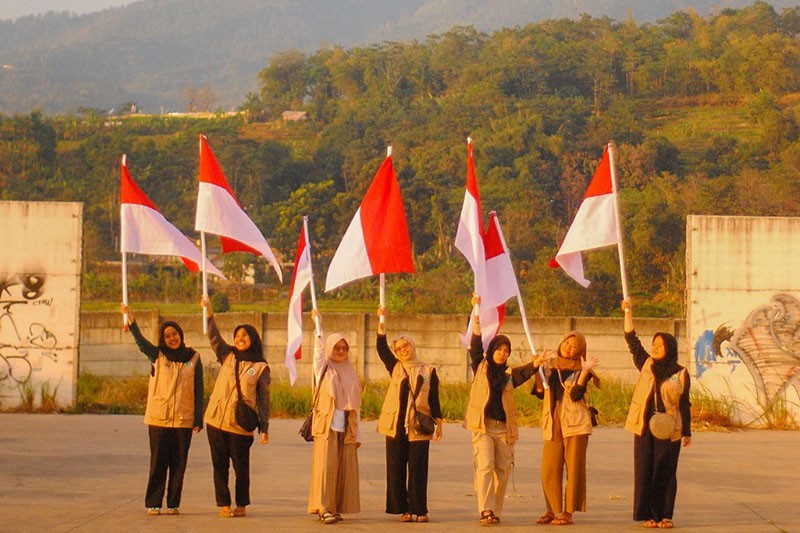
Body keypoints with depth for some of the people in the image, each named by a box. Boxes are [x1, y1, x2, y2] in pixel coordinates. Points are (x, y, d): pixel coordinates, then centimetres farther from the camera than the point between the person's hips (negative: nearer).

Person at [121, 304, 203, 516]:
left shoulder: (193, 359, 6)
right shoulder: (157, 356, 5)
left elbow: (198, 391, 6)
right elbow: (140, 341, -12)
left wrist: (198, 419, 0)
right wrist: (130, 320, -29)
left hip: (183, 419, 1)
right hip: (158, 418, -1)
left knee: (179, 463, 4)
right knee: (158, 462, 1)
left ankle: (173, 504, 12)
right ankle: (153, 504, 5)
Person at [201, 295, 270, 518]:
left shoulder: (261, 367, 2)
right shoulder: (227, 356, 11)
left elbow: (263, 398, 2)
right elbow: (214, 337, 1)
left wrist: (264, 427, -1)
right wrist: (209, 313, -11)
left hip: (240, 424, -3)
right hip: (216, 420, 3)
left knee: (241, 467, 3)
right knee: (219, 465, 5)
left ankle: (241, 505, 15)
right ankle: (224, 505, 11)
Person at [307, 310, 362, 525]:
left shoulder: (351, 373, 16)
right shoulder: (324, 369, 7)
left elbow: (356, 406, 16)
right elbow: (319, 350, -10)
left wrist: (357, 433, 12)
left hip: (346, 428, 4)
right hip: (327, 426, -4)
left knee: (345, 468, 0)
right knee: (325, 466, -11)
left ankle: (337, 507, 6)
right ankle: (324, 508, -13)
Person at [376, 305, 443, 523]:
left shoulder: (428, 371, 7)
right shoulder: (395, 368, 11)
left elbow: (434, 399, 8)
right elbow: (381, 347, 2)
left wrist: (438, 422, 0)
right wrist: (382, 321, -7)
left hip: (419, 427, -2)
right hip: (396, 425, 2)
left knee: (417, 470, -2)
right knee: (396, 469, 1)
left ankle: (419, 510, 2)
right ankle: (403, 509, 6)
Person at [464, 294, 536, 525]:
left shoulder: (510, 374, 12)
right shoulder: (481, 367, 8)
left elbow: (525, 373, -5)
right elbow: (475, 343, 0)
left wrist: (535, 365, -27)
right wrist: (476, 312, -7)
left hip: (504, 428, 3)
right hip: (483, 426, -3)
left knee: (502, 471, 3)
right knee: (485, 466, -15)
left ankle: (495, 512, 10)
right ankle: (486, 510, -22)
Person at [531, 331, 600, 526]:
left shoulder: (579, 369, 4)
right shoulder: (550, 366, 15)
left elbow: (576, 394, -11)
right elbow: (541, 392, 7)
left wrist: (584, 372, -21)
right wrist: (537, 368, -2)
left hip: (575, 423, -3)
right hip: (552, 424, 3)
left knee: (574, 468, -4)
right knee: (549, 470, -1)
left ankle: (568, 512, 0)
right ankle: (551, 510, 10)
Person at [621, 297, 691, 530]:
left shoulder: (680, 374, 1)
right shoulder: (646, 365, 8)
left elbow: (685, 404, 4)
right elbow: (632, 340, 5)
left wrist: (687, 432, 3)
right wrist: (628, 313, -2)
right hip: (644, 428, 2)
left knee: (665, 473, 1)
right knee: (644, 471, 2)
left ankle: (665, 515, 8)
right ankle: (648, 514, 8)